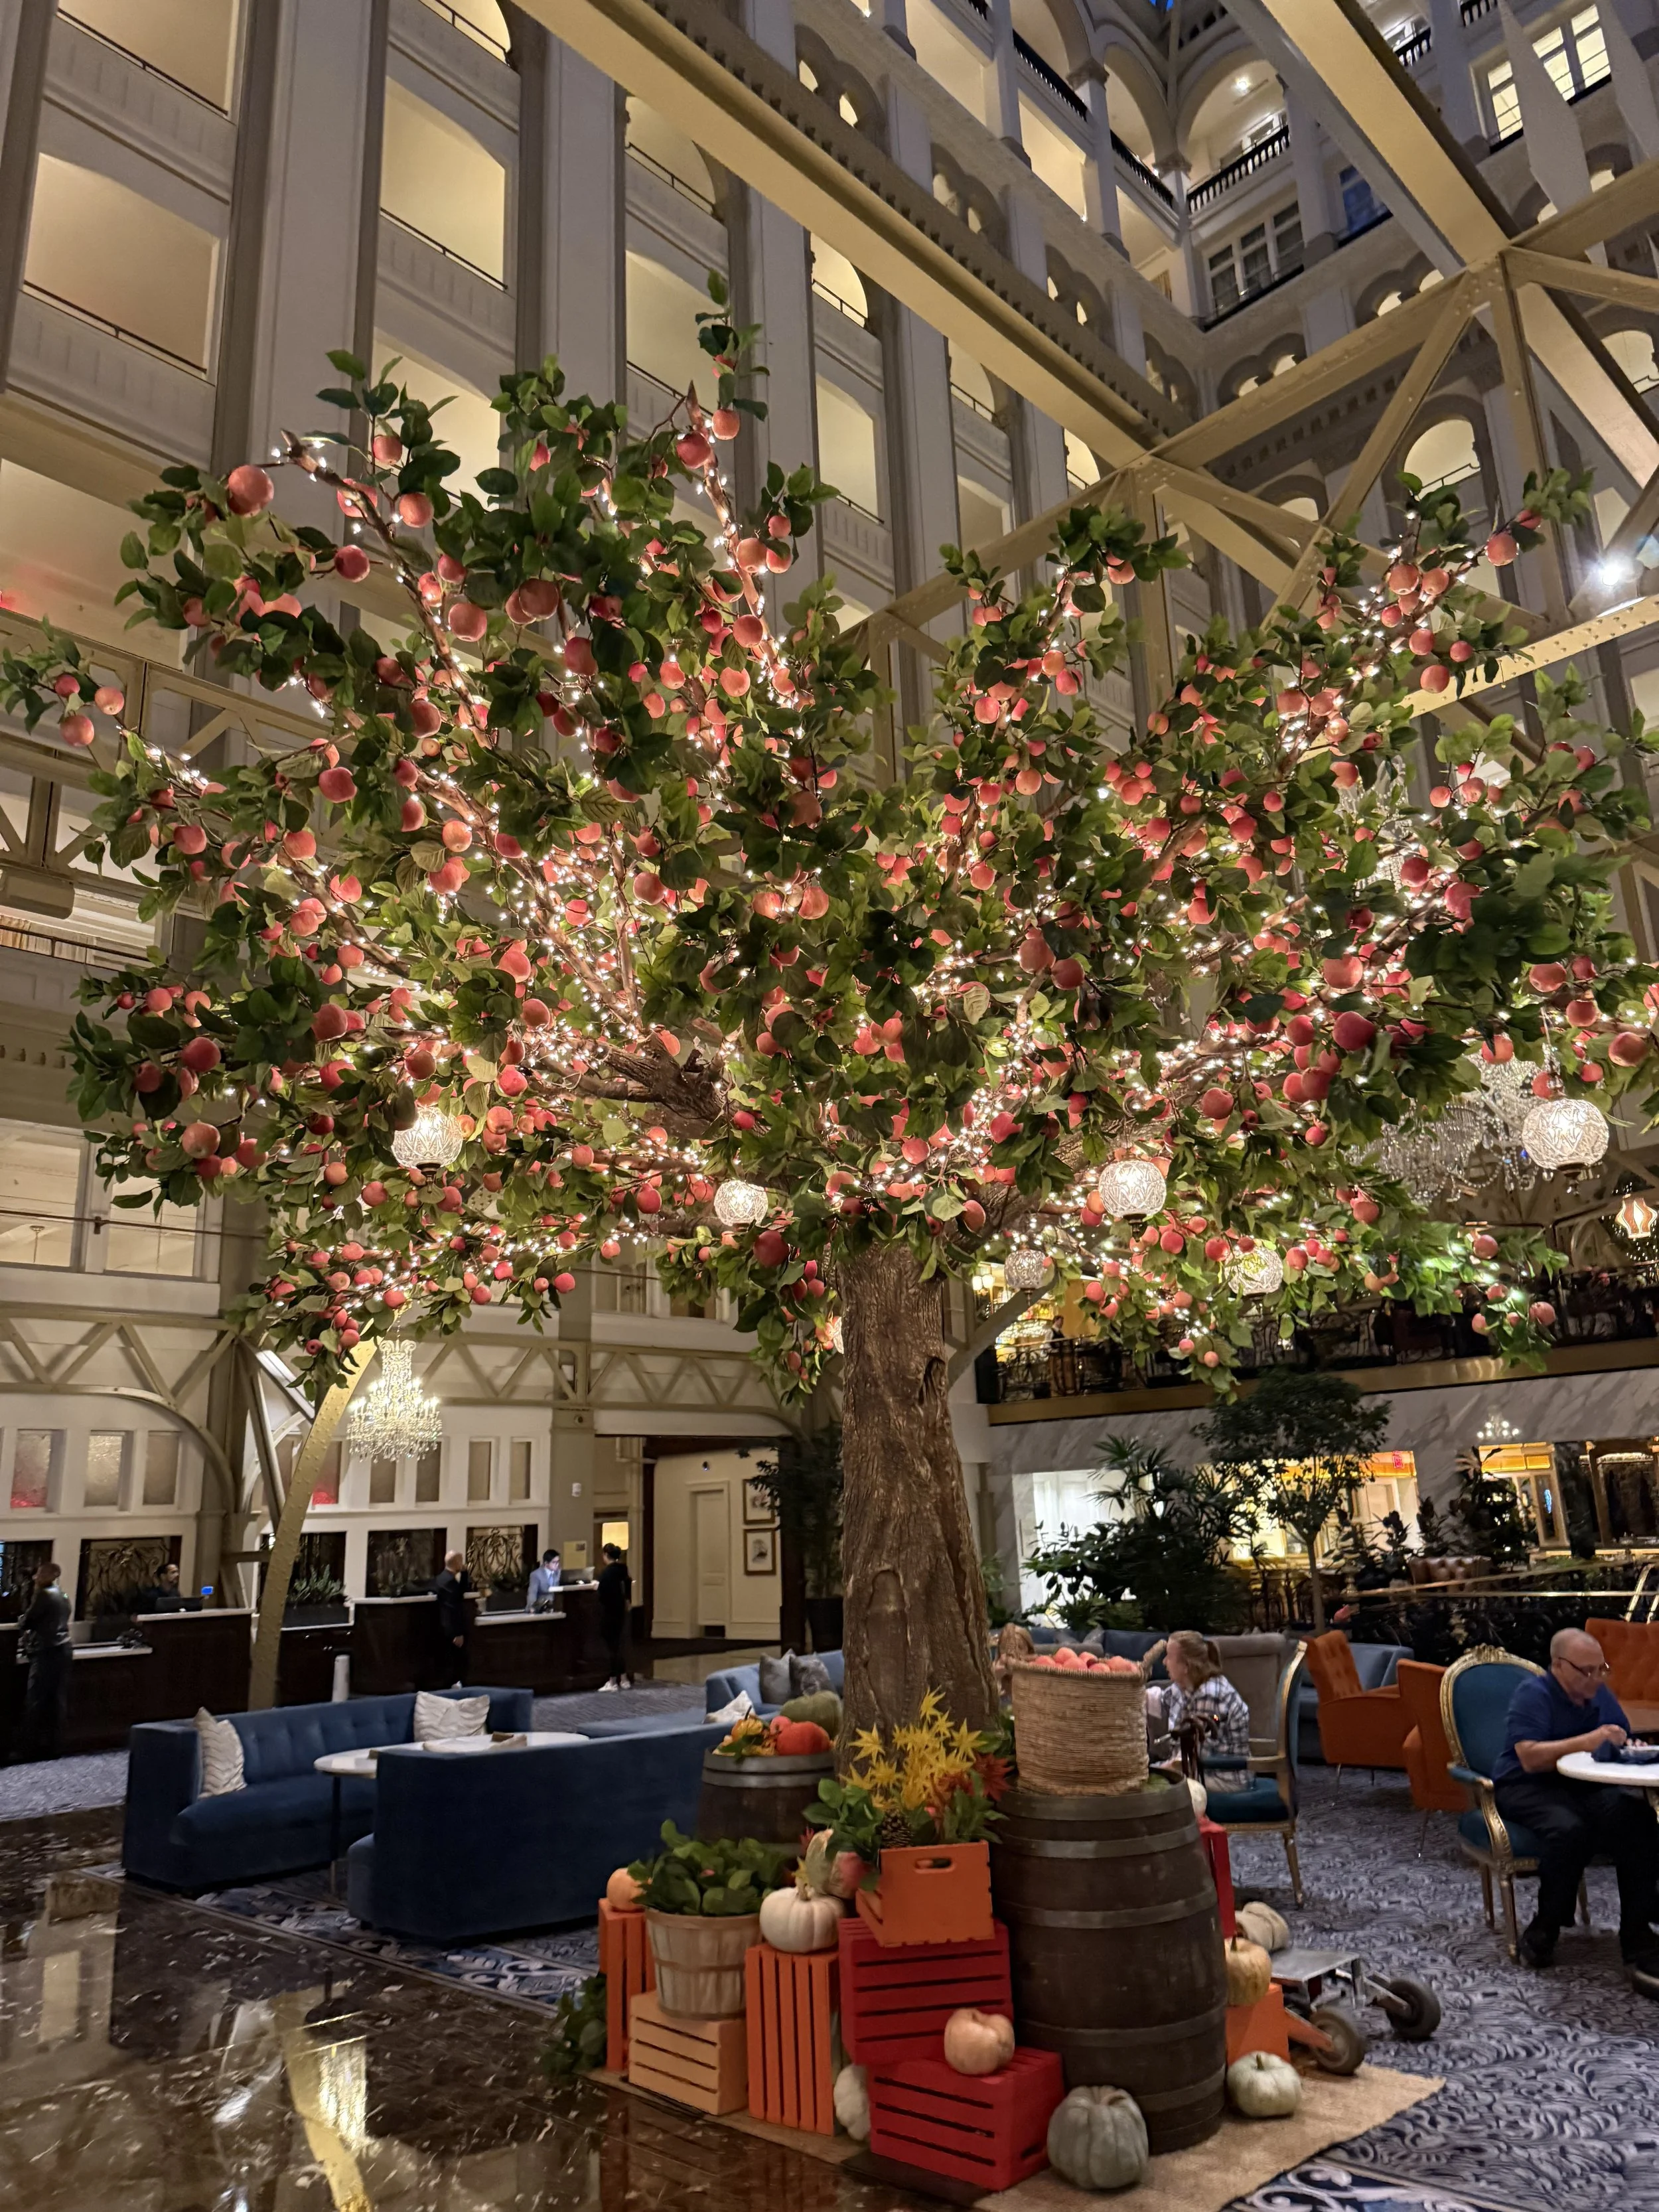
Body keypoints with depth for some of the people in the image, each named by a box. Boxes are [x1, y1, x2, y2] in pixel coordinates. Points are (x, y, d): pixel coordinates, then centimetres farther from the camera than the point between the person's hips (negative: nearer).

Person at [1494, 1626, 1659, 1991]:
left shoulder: (1600, 1695, 9)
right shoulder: (1533, 1694, -14)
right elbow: (1530, 1758, -24)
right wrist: (1588, 1741, -32)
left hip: (1586, 1787, 6)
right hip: (1527, 1788, -6)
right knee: (1570, 1828, -38)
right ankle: (1544, 1930, -14)